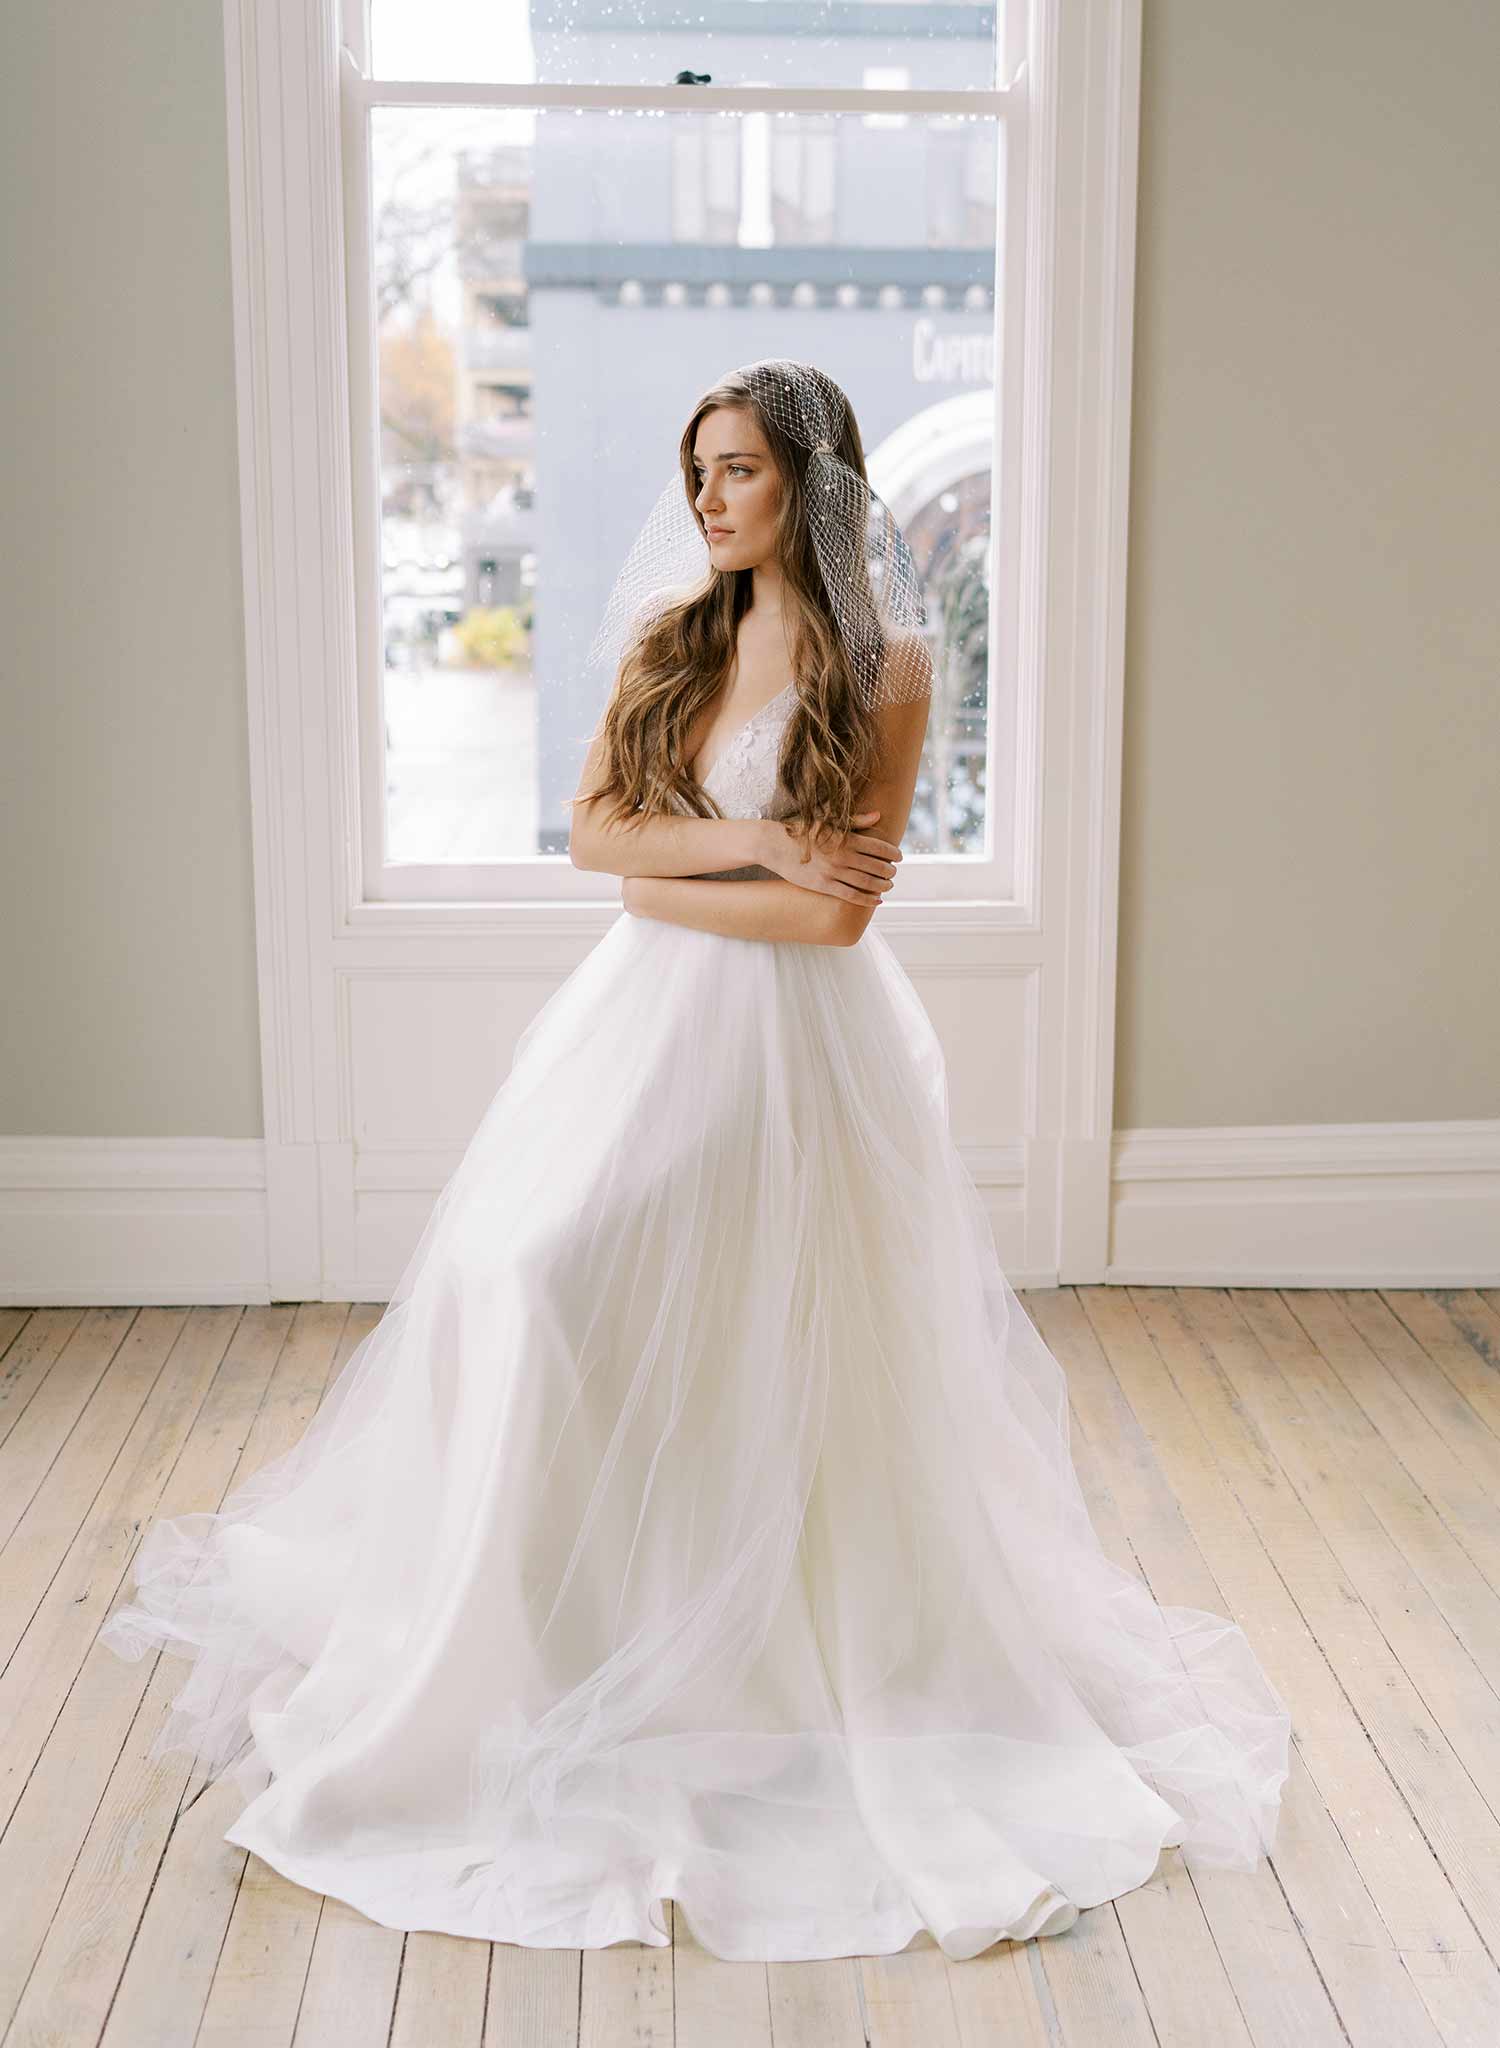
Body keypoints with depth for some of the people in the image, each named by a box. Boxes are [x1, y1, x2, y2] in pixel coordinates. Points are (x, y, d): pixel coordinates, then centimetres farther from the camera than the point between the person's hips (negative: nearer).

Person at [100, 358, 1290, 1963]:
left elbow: (842, 906, -15)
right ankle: (577, 1635, 17)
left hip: (800, 1040, -5)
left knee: (781, 1359, -2)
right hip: (649, 1027, 5)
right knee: (543, 1288, -2)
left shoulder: (884, 664, -8)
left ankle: (803, 1649, 18)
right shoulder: (667, 637, 8)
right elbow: (594, 829, 0)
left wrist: (672, 880, -9)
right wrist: (751, 841, -14)